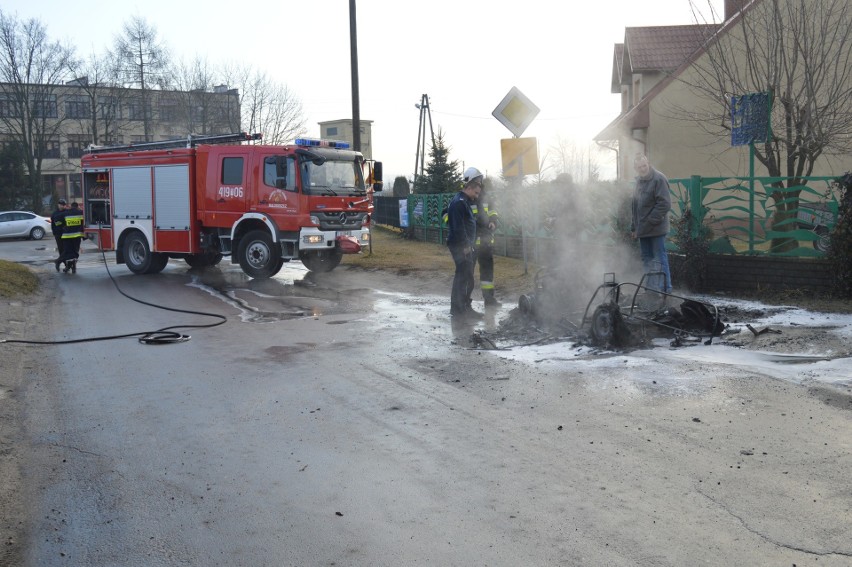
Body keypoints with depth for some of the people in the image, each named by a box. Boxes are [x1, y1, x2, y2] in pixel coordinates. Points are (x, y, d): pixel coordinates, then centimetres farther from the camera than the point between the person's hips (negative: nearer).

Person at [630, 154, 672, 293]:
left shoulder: (658, 179, -10)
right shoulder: (639, 180, 16)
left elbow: (665, 204, -16)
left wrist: (651, 221, -16)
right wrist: (634, 227, 16)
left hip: (656, 229, -8)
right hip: (643, 229, 8)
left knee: (659, 259, -4)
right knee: (646, 259, 10)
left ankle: (665, 289, 1)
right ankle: (650, 288, 17)